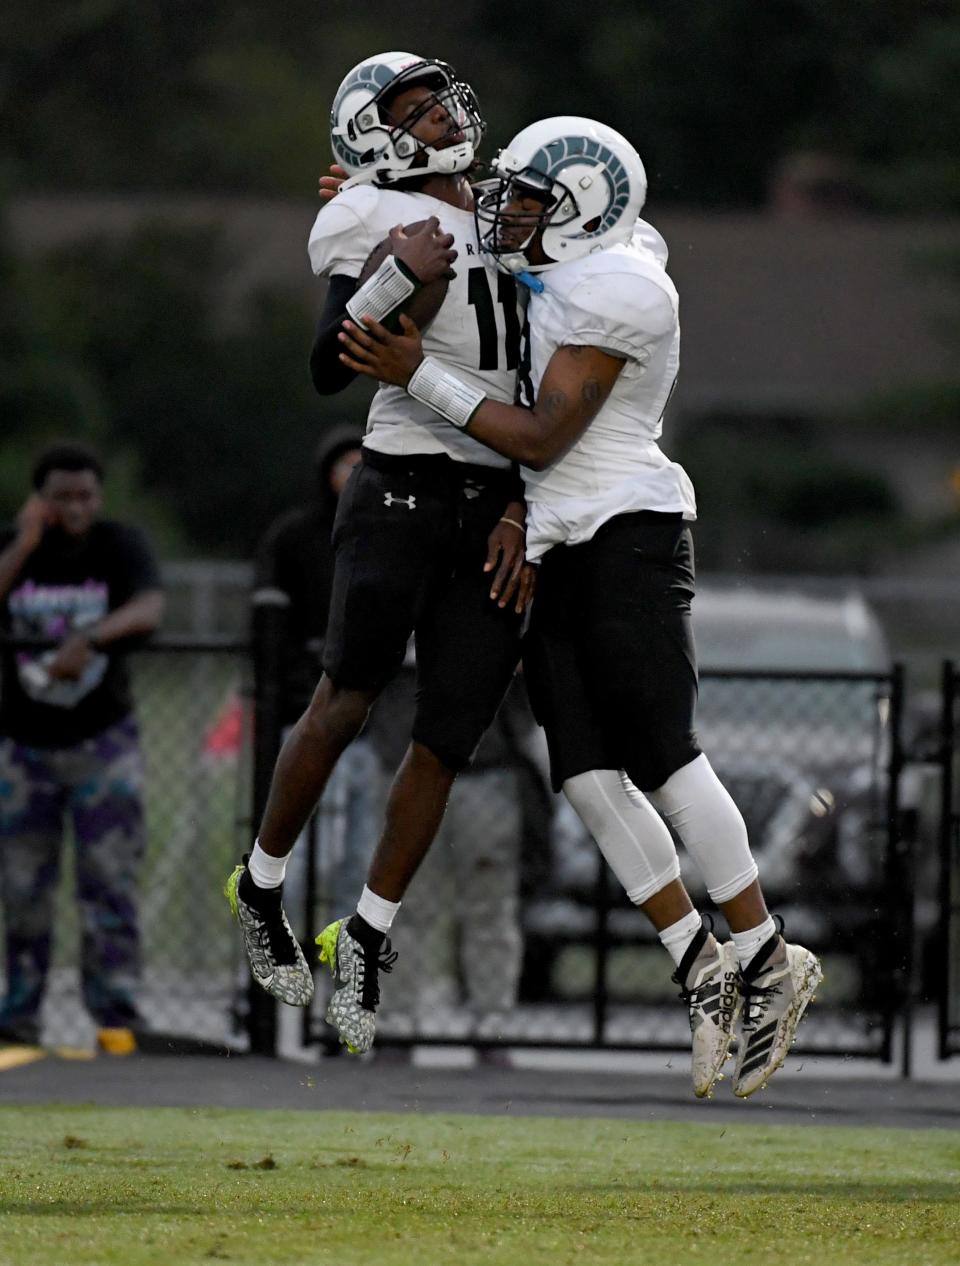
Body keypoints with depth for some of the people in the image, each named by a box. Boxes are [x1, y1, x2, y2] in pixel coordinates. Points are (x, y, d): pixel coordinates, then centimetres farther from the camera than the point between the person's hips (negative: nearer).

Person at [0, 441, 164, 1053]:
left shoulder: (120, 546, -9)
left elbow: (149, 610, -27)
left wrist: (90, 639, -45)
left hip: (103, 739, -2)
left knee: (111, 881, -8)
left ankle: (116, 1017, -7)